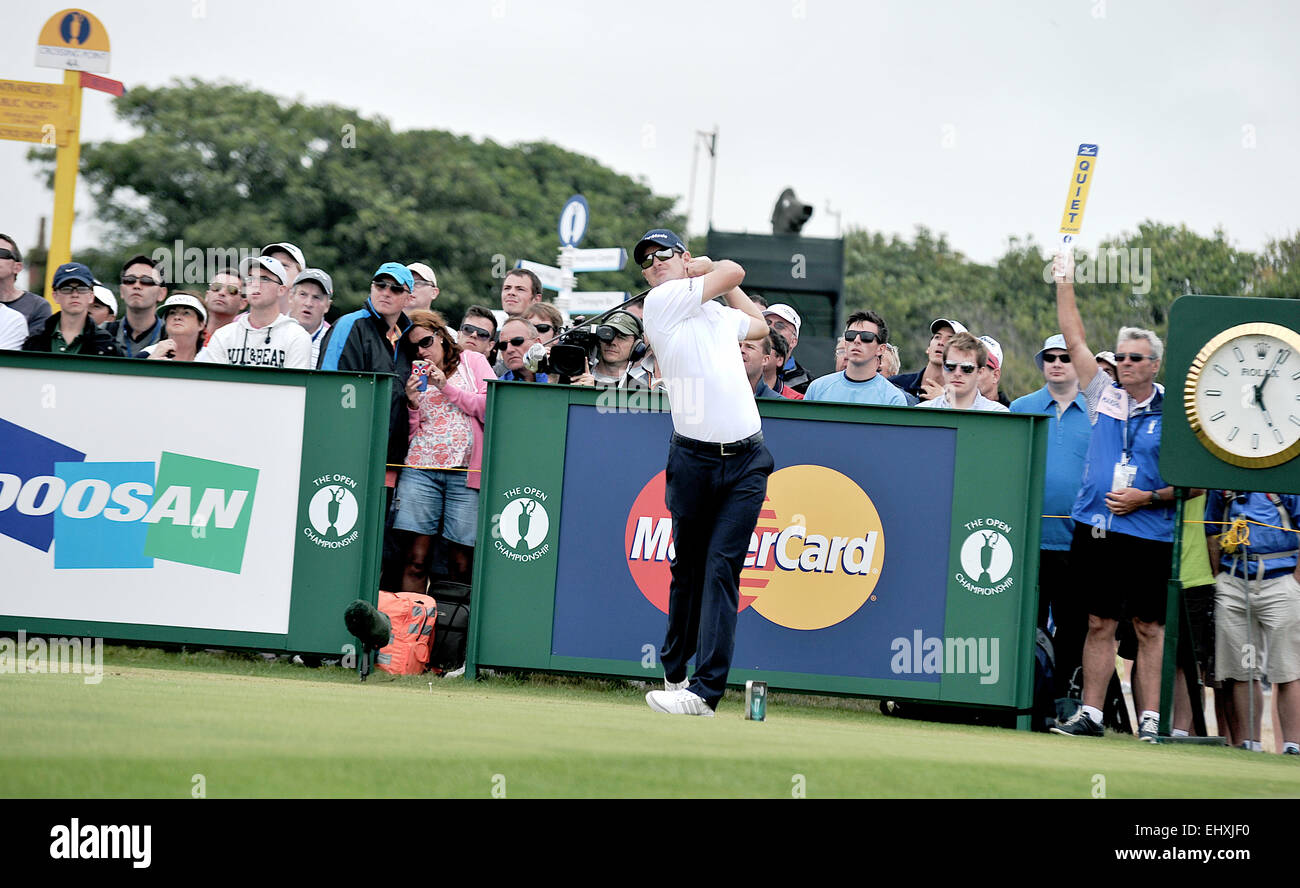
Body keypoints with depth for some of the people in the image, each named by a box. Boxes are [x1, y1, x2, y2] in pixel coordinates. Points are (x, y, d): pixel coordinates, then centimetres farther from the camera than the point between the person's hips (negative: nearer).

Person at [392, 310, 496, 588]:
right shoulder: (415, 377, 19)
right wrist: (413, 404, 0)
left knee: (461, 563, -5)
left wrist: (448, 388, -2)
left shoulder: (473, 362, 12)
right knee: (416, 558, -7)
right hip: (420, 469, 2)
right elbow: (410, 434, 17)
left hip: (465, 471, -2)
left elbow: (491, 407, -1)